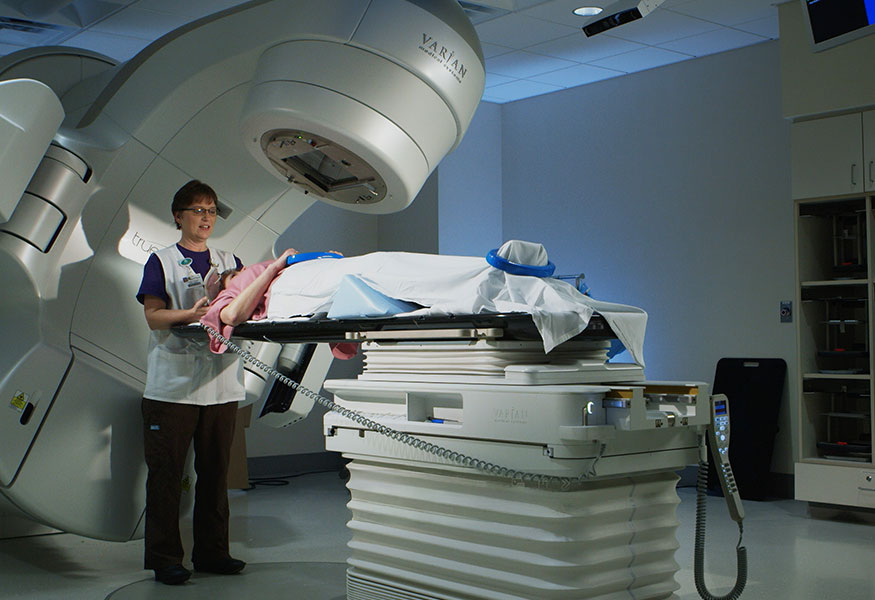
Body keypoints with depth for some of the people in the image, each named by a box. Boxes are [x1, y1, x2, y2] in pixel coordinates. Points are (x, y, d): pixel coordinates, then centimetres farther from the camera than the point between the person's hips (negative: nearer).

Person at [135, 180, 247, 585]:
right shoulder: (162, 262, 5)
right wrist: (193, 313, -22)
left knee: (215, 471, 8)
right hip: (173, 384, -4)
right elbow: (153, 316, -7)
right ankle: (165, 558, 8)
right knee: (166, 473, 0)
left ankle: (211, 553, 17)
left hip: (221, 384, 4)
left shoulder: (229, 262, 16)